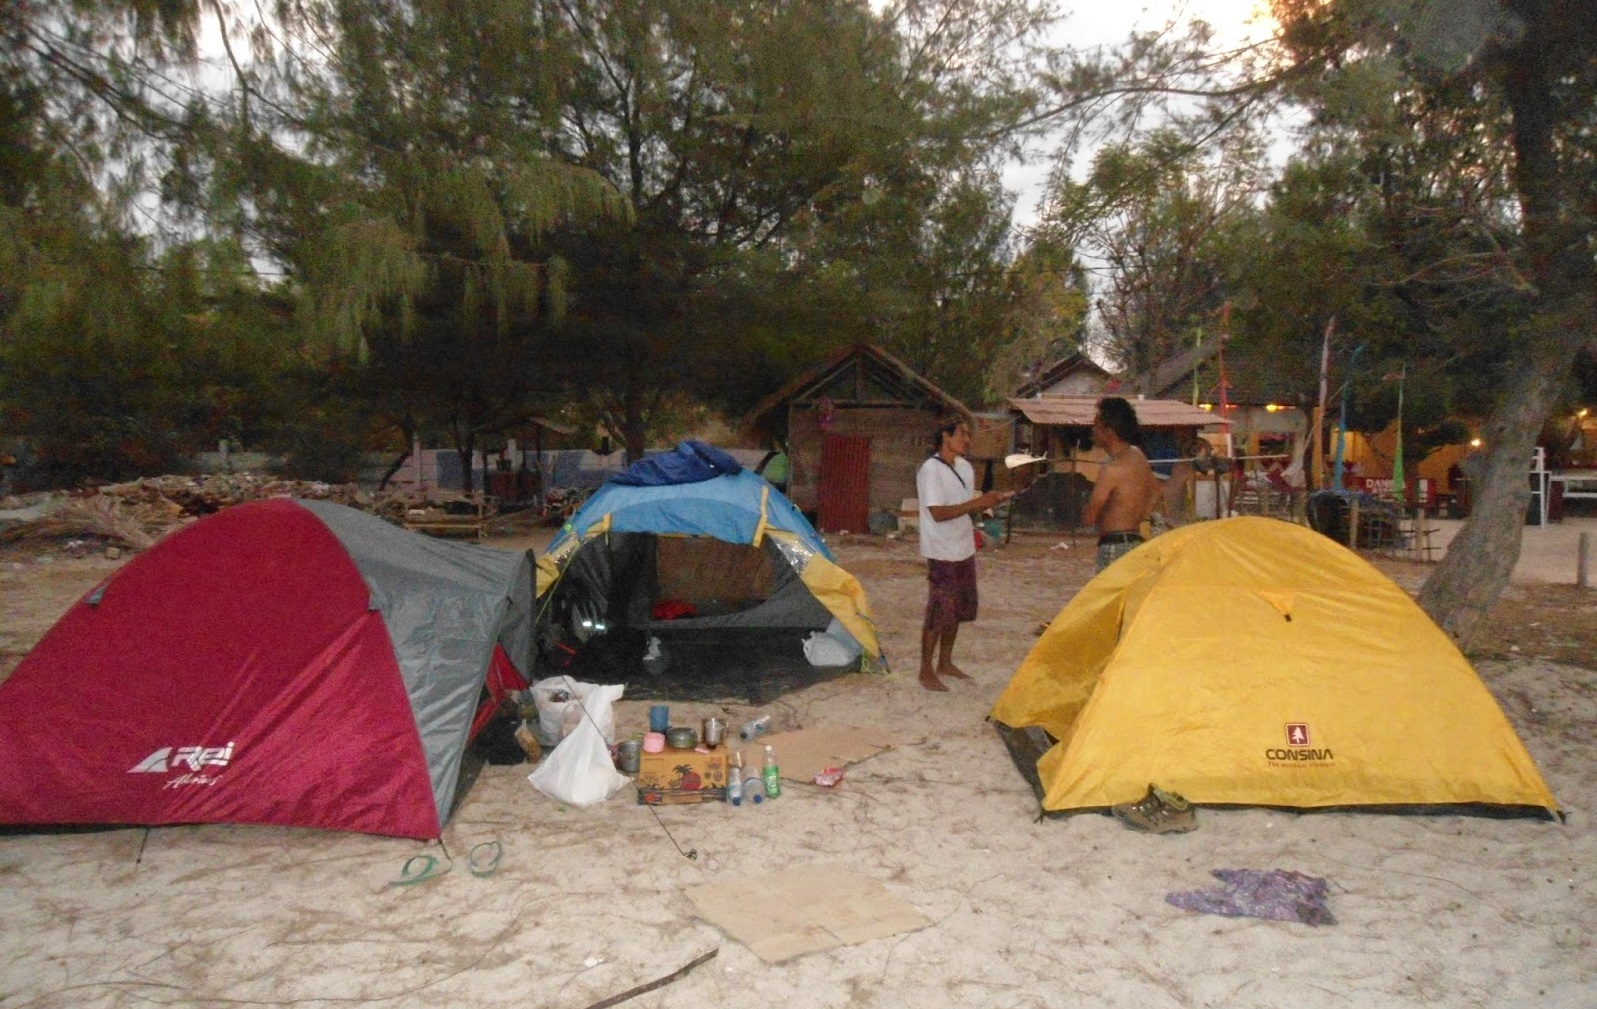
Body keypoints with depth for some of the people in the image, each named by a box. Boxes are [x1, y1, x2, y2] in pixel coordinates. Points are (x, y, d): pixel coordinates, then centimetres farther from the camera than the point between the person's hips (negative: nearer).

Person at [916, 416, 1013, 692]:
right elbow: (938, 513, -22)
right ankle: (926, 671, 9)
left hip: (964, 550, 8)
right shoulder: (930, 469, -16)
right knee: (939, 612, -3)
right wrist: (978, 502, -24)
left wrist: (991, 501, -3)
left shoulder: (965, 467, 10)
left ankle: (945, 663, 29)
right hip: (942, 553, -8)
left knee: (958, 610, 15)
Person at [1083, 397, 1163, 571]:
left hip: (1115, 546, -9)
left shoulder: (1113, 468, -17)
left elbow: (1089, 517, -15)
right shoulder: (1138, 456, 11)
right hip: (1135, 542, 10)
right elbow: (1156, 493, 27)